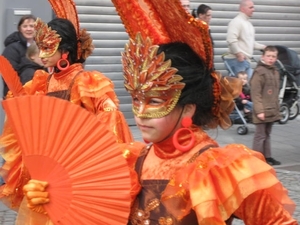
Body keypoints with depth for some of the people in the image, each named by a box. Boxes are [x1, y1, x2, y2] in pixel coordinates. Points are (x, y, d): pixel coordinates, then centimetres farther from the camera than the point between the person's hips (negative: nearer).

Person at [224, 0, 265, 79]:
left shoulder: (248, 23, 21)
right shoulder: (236, 21, -10)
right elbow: (231, 39, -22)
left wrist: (263, 47, 19)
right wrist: (238, 53, -25)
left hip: (247, 60, 10)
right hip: (237, 60, -10)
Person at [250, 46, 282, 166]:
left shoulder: (275, 72, 13)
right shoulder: (259, 72, -13)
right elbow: (255, 93, -18)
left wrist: (277, 108, 17)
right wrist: (259, 110, -21)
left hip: (272, 111, 8)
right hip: (262, 111, -8)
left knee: (267, 135, 17)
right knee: (260, 136, -2)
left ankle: (267, 157, 25)